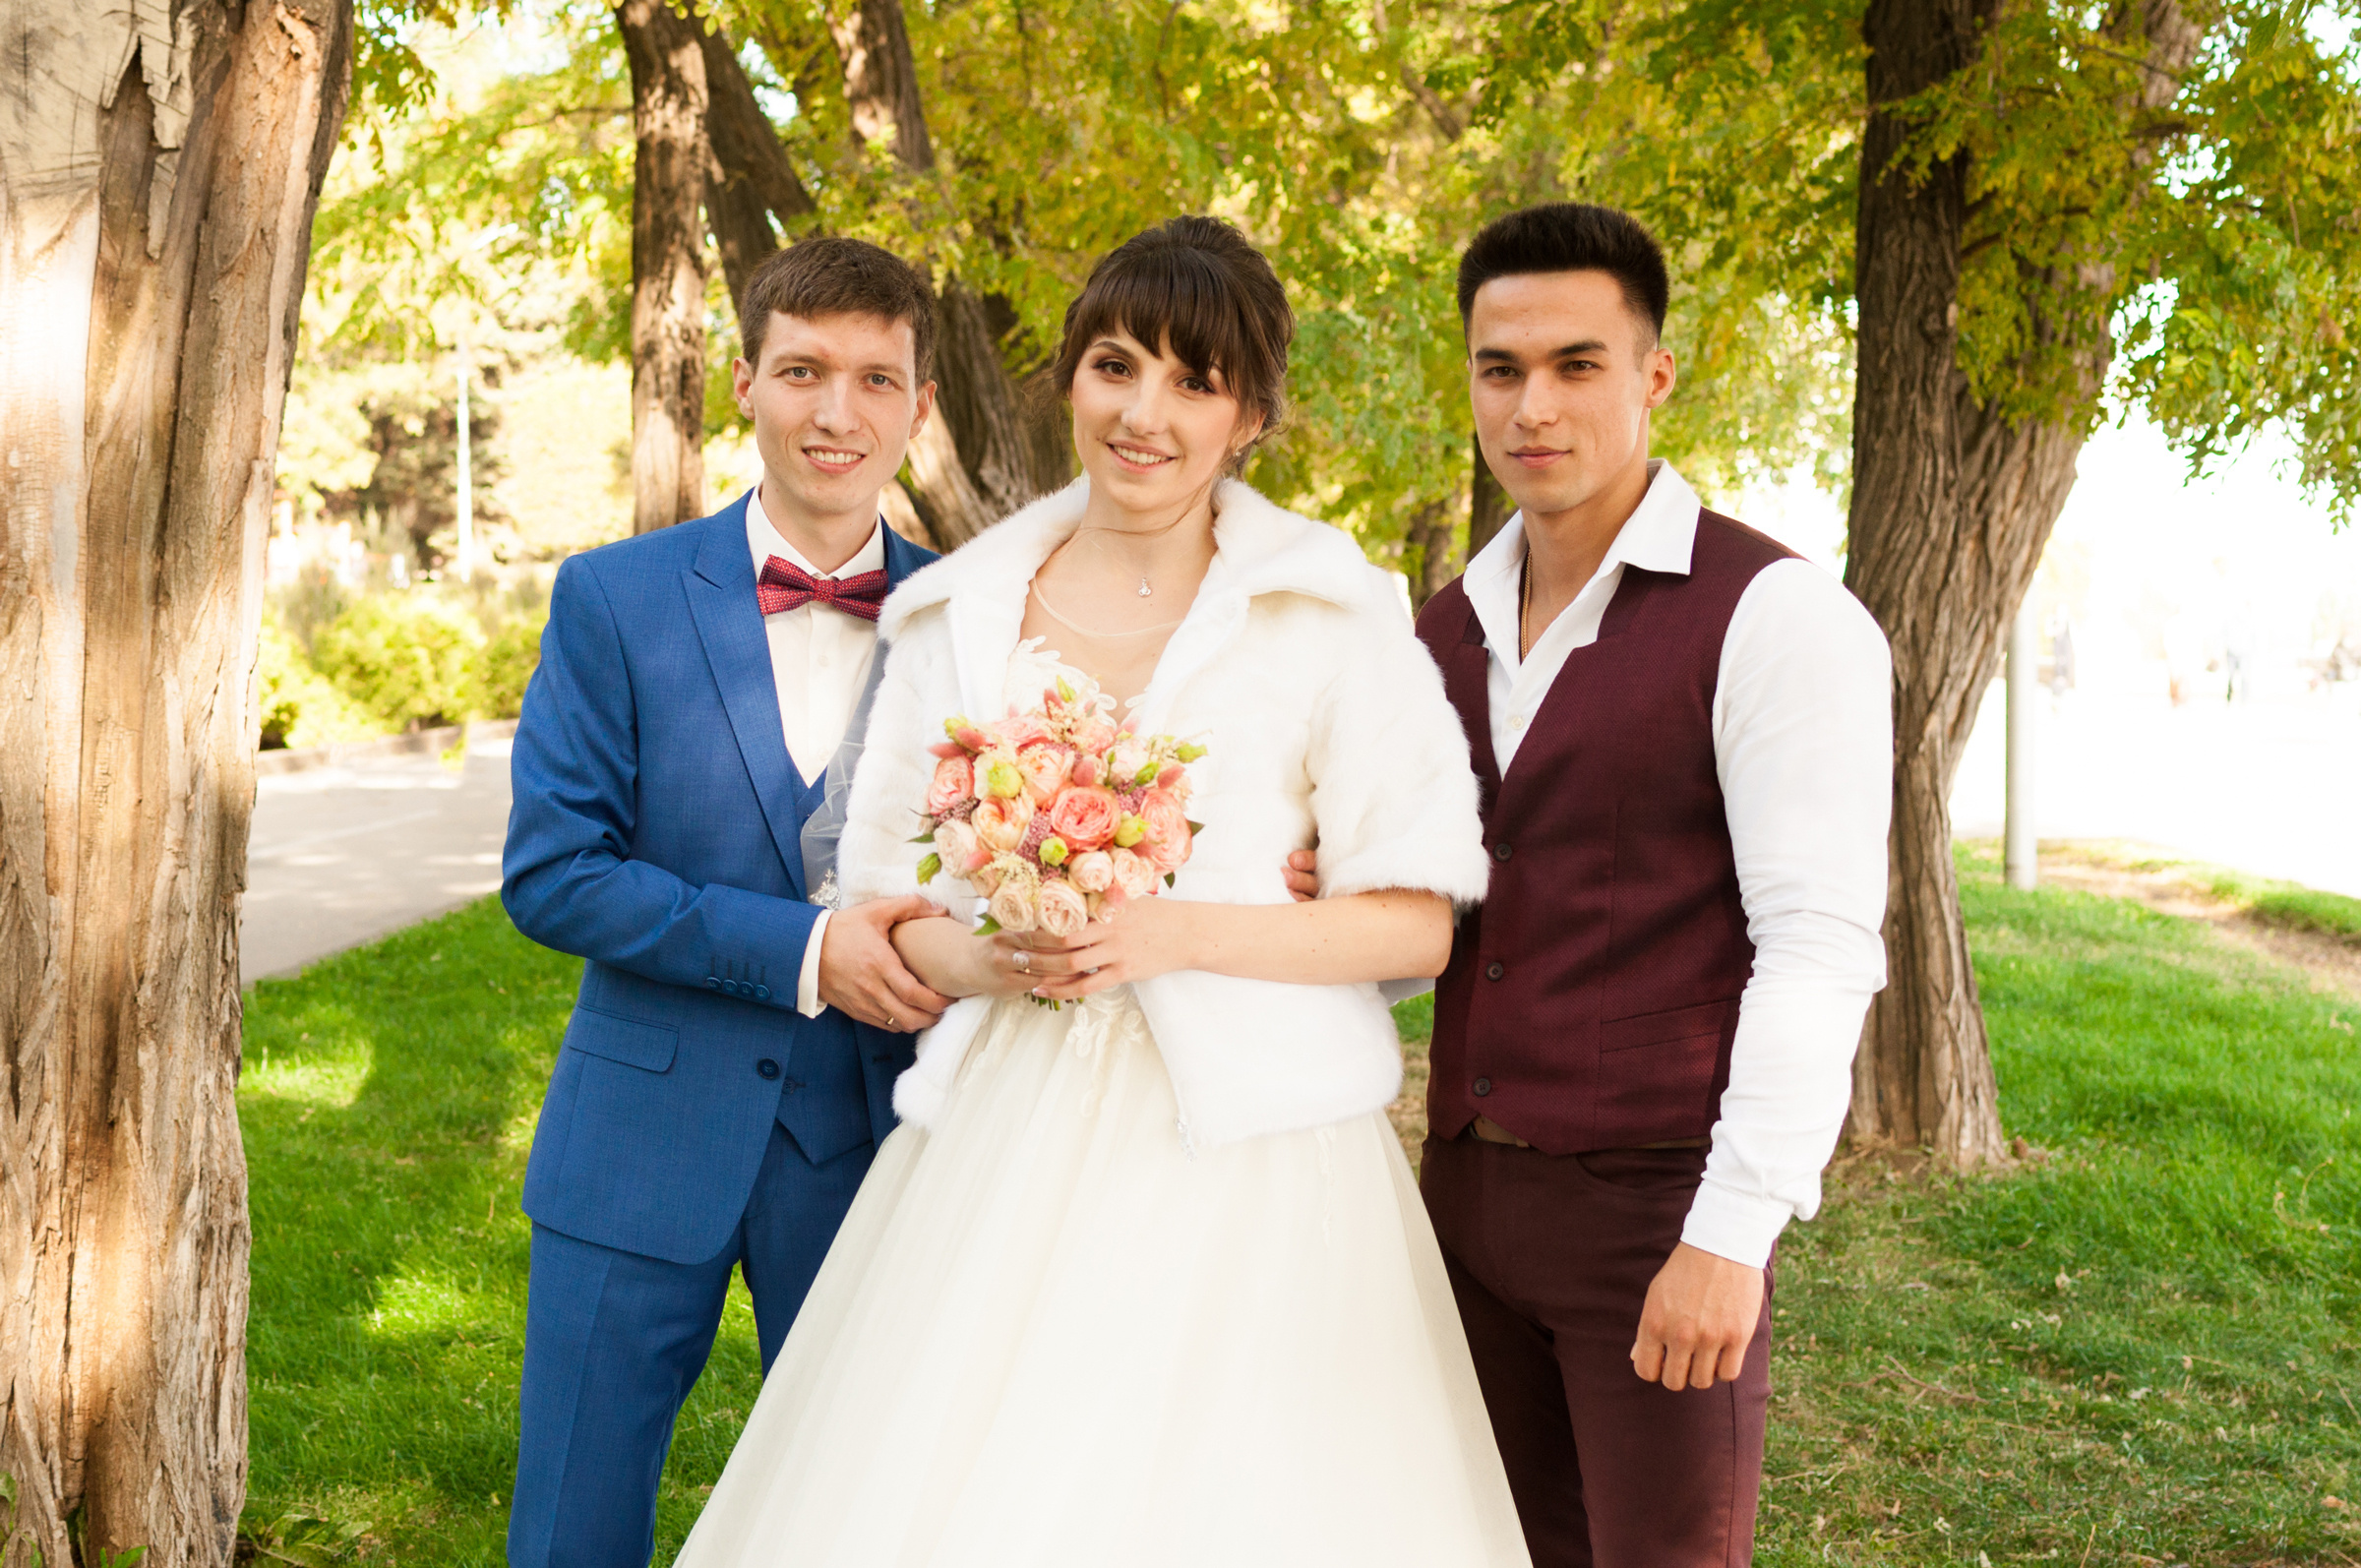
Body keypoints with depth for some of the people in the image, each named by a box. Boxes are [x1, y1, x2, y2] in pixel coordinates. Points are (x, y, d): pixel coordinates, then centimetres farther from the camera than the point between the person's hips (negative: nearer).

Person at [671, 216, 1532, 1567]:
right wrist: (978, 960, -9)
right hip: (1002, 1150, 3)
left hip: (1244, 1159, -2)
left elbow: (1419, 926, -3)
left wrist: (1177, 935, -15)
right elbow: (886, 899, 13)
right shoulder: (962, 615, 8)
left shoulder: (1335, 618, -2)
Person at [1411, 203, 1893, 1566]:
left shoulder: (1774, 618, -10)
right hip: (1469, 1193, 6)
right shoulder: (1444, 633, 11)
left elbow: (1820, 950, -16)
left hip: (1658, 1203, -6)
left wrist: (1730, 1238, -20)